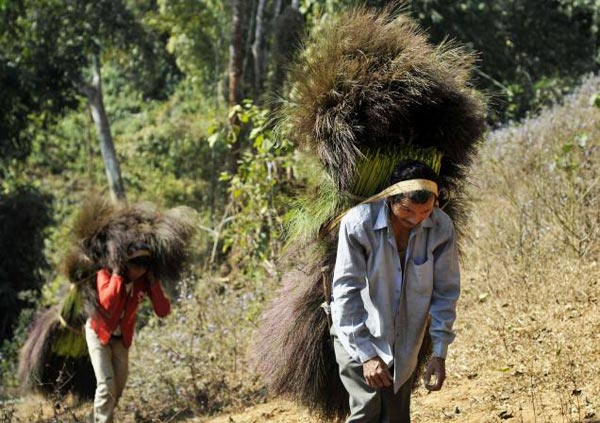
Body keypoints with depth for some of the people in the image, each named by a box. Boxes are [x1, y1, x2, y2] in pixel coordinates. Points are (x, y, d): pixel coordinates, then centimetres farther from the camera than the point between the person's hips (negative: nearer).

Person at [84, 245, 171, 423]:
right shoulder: (106, 273, -25)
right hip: (99, 333, -4)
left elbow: (163, 311, -24)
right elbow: (107, 303, -44)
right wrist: (117, 275, -39)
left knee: (118, 387, 7)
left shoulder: (143, 281, -15)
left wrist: (153, 282, -29)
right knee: (106, 384, -18)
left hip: (121, 338, 4)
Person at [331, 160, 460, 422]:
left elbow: (445, 292, -5)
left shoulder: (441, 228, -13)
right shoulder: (359, 223, -23)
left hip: (404, 345, 4)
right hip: (359, 339, -4)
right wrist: (366, 354, -26)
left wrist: (439, 354, -9)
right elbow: (346, 292, -21)